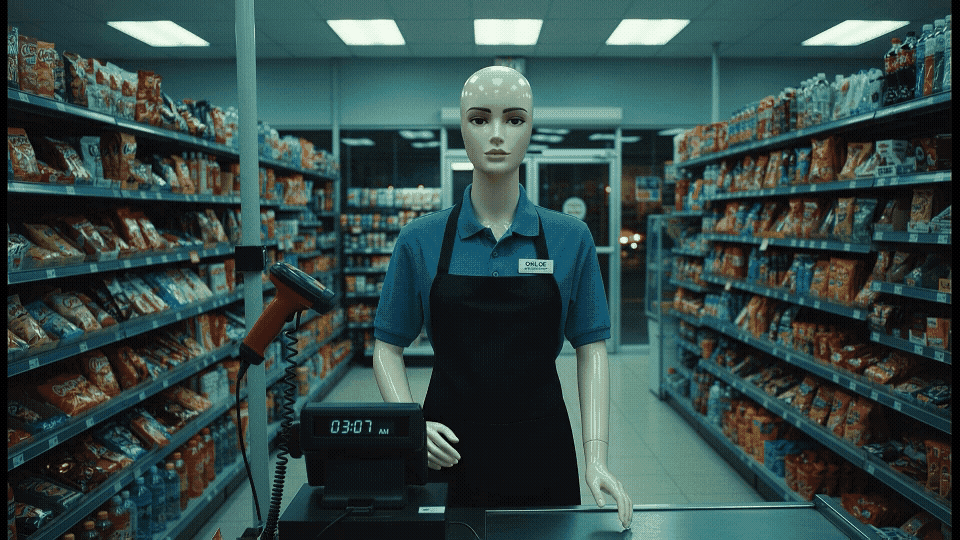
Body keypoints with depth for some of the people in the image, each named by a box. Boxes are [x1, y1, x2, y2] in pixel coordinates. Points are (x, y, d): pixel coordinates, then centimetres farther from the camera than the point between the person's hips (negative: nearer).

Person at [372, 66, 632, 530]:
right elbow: (387, 347, 3)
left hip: (541, 455, 1)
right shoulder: (421, 240, -3)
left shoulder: (571, 239, -3)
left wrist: (596, 457, -9)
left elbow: (591, 350, -1)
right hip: (449, 455, 0)